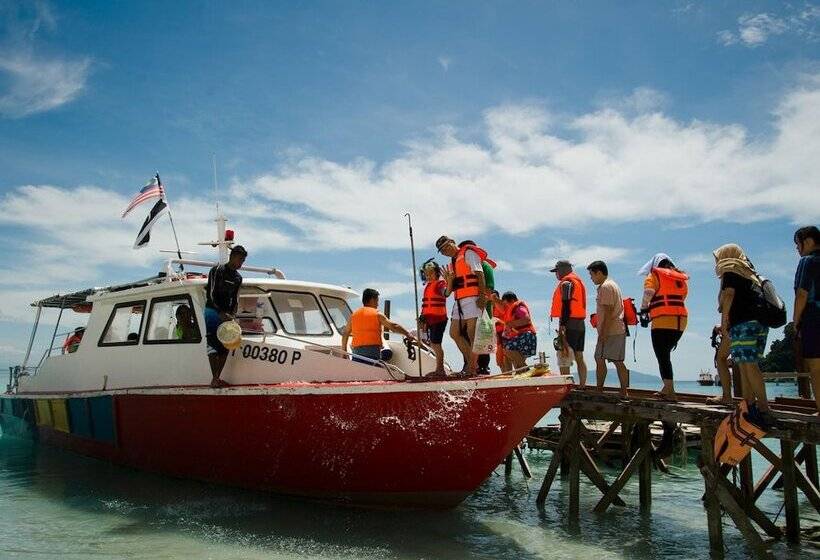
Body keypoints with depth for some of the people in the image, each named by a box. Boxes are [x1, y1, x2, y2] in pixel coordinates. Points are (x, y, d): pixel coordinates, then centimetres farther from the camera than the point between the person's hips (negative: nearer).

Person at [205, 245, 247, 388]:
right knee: (213, 344, -12)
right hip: (213, 311, -6)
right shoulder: (217, 270, -6)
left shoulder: (238, 278, 13)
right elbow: (210, 294, -11)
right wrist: (221, 313, -18)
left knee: (225, 346, 2)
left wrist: (232, 315, -2)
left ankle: (218, 377, 6)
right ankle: (214, 379, -15)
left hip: (226, 314, 7)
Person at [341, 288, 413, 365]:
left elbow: (345, 333, 22)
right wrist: (408, 334, 6)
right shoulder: (377, 314, 4)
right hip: (373, 349, -4)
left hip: (357, 350, 4)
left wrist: (344, 350, 29)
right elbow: (394, 326, -2)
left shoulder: (354, 315, 17)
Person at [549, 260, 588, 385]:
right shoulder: (579, 281, 20)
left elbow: (566, 306, -18)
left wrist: (562, 327, -21)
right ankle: (582, 386, 15)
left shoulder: (566, 283, -9)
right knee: (579, 358, 12)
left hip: (570, 324, -10)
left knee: (563, 360, -10)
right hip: (580, 324, 10)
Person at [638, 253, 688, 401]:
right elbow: (682, 298, 14)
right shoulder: (682, 277, 20)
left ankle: (670, 392, -9)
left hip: (663, 320, -7)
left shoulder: (654, 274, 3)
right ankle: (667, 388, 20)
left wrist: (644, 308, 0)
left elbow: (648, 292, -15)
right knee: (665, 354, 20)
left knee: (662, 356, -4)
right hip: (681, 319, 7)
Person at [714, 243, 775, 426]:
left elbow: (728, 295, -11)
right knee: (746, 366, 10)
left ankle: (764, 410, -17)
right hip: (759, 323, 9)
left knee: (749, 366, -12)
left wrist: (724, 321, -8)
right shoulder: (751, 274, 25)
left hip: (743, 324, -9)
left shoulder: (730, 272, 2)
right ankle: (750, 405, 8)